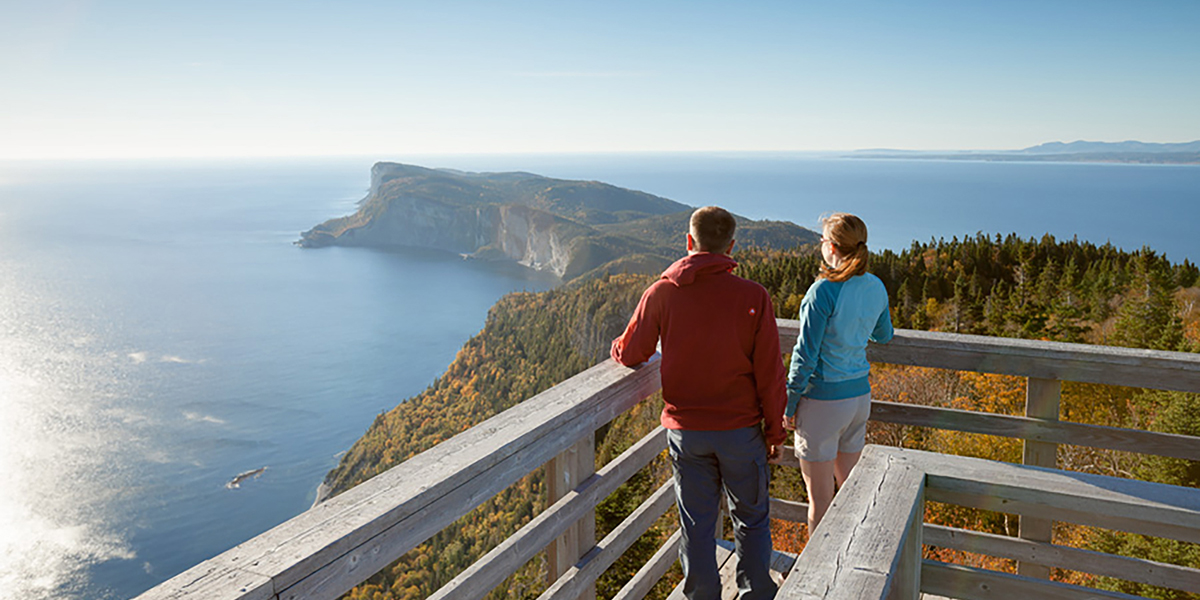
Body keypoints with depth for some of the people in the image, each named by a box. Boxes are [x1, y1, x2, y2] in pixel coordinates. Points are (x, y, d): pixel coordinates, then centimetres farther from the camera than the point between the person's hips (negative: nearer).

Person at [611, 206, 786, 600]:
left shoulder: (662, 293, -8)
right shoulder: (753, 297, -11)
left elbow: (631, 353, 0)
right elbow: (770, 374, -9)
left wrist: (617, 349, 24)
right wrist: (774, 431, 3)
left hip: (685, 430, 1)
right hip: (740, 428, -1)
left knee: (697, 525, 14)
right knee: (751, 519, 19)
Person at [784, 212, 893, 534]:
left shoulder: (824, 291, -20)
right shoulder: (875, 288, 0)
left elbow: (806, 356, -17)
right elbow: (883, 335, 19)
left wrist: (789, 404, -8)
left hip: (822, 399, -7)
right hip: (859, 395, 7)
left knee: (819, 496, 6)